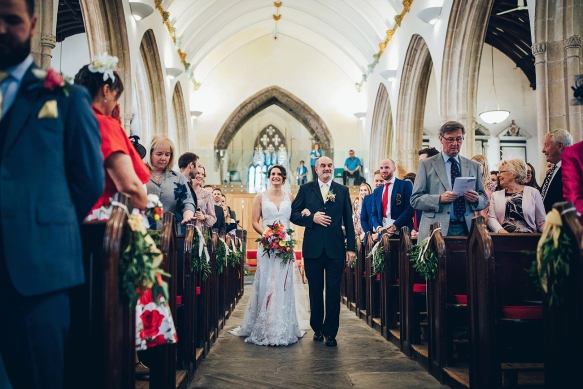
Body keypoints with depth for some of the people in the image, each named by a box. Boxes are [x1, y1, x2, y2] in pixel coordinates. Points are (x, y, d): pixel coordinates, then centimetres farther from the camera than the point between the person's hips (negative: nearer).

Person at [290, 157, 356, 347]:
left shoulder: (342, 191, 8)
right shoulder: (306, 189, 6)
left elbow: (348, 221, 6)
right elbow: (294, 214, 2)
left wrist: (351, 247, 2)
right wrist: (312, 218, -14)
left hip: (335, 248, 0)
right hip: (313, 248, 0)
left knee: (333, 292, 2)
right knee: (315, 291, 11)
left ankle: (330, 332, 12)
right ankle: (317, 328, 26)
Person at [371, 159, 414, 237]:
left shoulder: (405, 185, 2)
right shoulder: (377, 191, 17)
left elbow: (410, 208, -8)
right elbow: (374, 214, 13)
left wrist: (395, 226, -17)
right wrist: (378, 227, -7)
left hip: (402, 233, -4)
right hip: (382, 233, 4)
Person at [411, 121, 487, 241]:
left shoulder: (474, 166, 15)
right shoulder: (426, 164, 4)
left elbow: (484, 199, 15)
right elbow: (415, 200, -3)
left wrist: (476, 200, -8)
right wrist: (440, 199, -18)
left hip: (466, 230, 3)